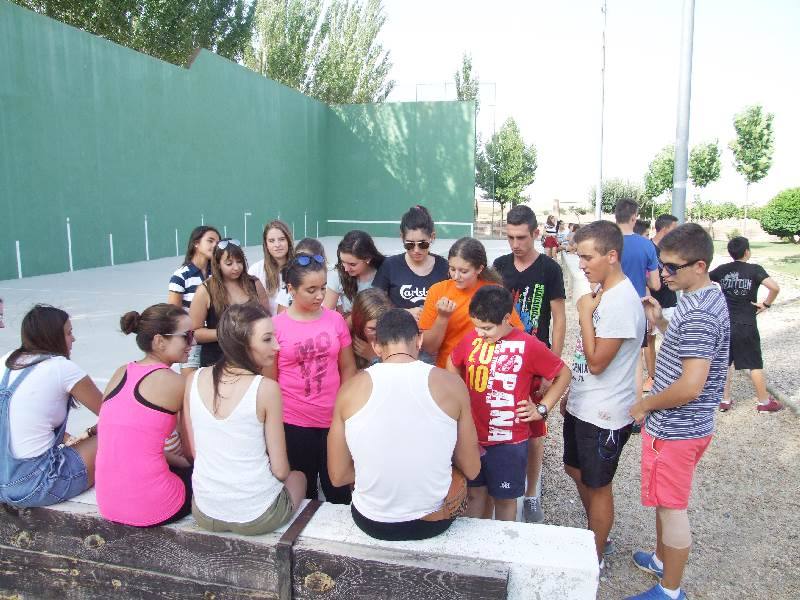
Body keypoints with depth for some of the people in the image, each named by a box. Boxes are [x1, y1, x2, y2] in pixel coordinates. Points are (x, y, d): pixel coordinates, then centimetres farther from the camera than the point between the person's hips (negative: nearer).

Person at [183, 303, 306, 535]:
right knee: (298, 476, 30)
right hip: (257, 516, -4)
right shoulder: (266, 389, -21)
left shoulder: (194, 380, -7)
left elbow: (194, 452, 3)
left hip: (205, 514, 5)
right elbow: (280, 470, -14)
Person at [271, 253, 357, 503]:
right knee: (302, 490, 15)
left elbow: (348, 367, 6)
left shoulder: (335, 319, -2)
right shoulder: (276, 325, -7)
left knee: (338, 489, 11)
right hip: (294, 422, -1)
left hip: (333, 419, 1)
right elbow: (269, 379, 1)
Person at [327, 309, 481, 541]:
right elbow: (471, 469, -2)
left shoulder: (351, 388, -10)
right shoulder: (451, 383, -11)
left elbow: (338, 476, -4)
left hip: (371, 522, 1)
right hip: (433, 521, 0)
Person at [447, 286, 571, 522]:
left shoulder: (528, 346, -13)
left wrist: (542, 408, -4)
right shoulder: (471, 339, -4)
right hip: (472, 437, 3)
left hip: (509, 441, -3)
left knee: (505, 498, 14)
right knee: (475, 492, 17)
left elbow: (563, 374, -1)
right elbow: (452, 363, 16)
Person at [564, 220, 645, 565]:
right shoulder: (601, 292, 5)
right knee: (576, 470, 23)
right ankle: (595, 536, 45)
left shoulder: (622, 302, -25)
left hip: (604, 414, -9)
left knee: (597, 485, 9)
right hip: (582, 405, 9)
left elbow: (596, 362, -25)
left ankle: (594, 557, 30)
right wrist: (570, 394, 17)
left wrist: (585, 314, -19)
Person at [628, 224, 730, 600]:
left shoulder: (698, 313, -26)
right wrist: (660, 322, 4)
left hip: (675, 429, -10)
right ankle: (662, 559, 45)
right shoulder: (705, 298, 5)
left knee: (671, 507, 7)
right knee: (666, 501, 25)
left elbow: (690, 386, -29)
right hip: (683, 424, 10)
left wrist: (644, 405, -15)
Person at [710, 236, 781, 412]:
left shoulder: (722, 270, 1)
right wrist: (766, 304, -9)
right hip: (746, 326, -3)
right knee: (755, 365, 10)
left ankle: (725, 400, 18)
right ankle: (764, 401, 22)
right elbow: (774, 287, -24)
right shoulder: (754, 270, -10)